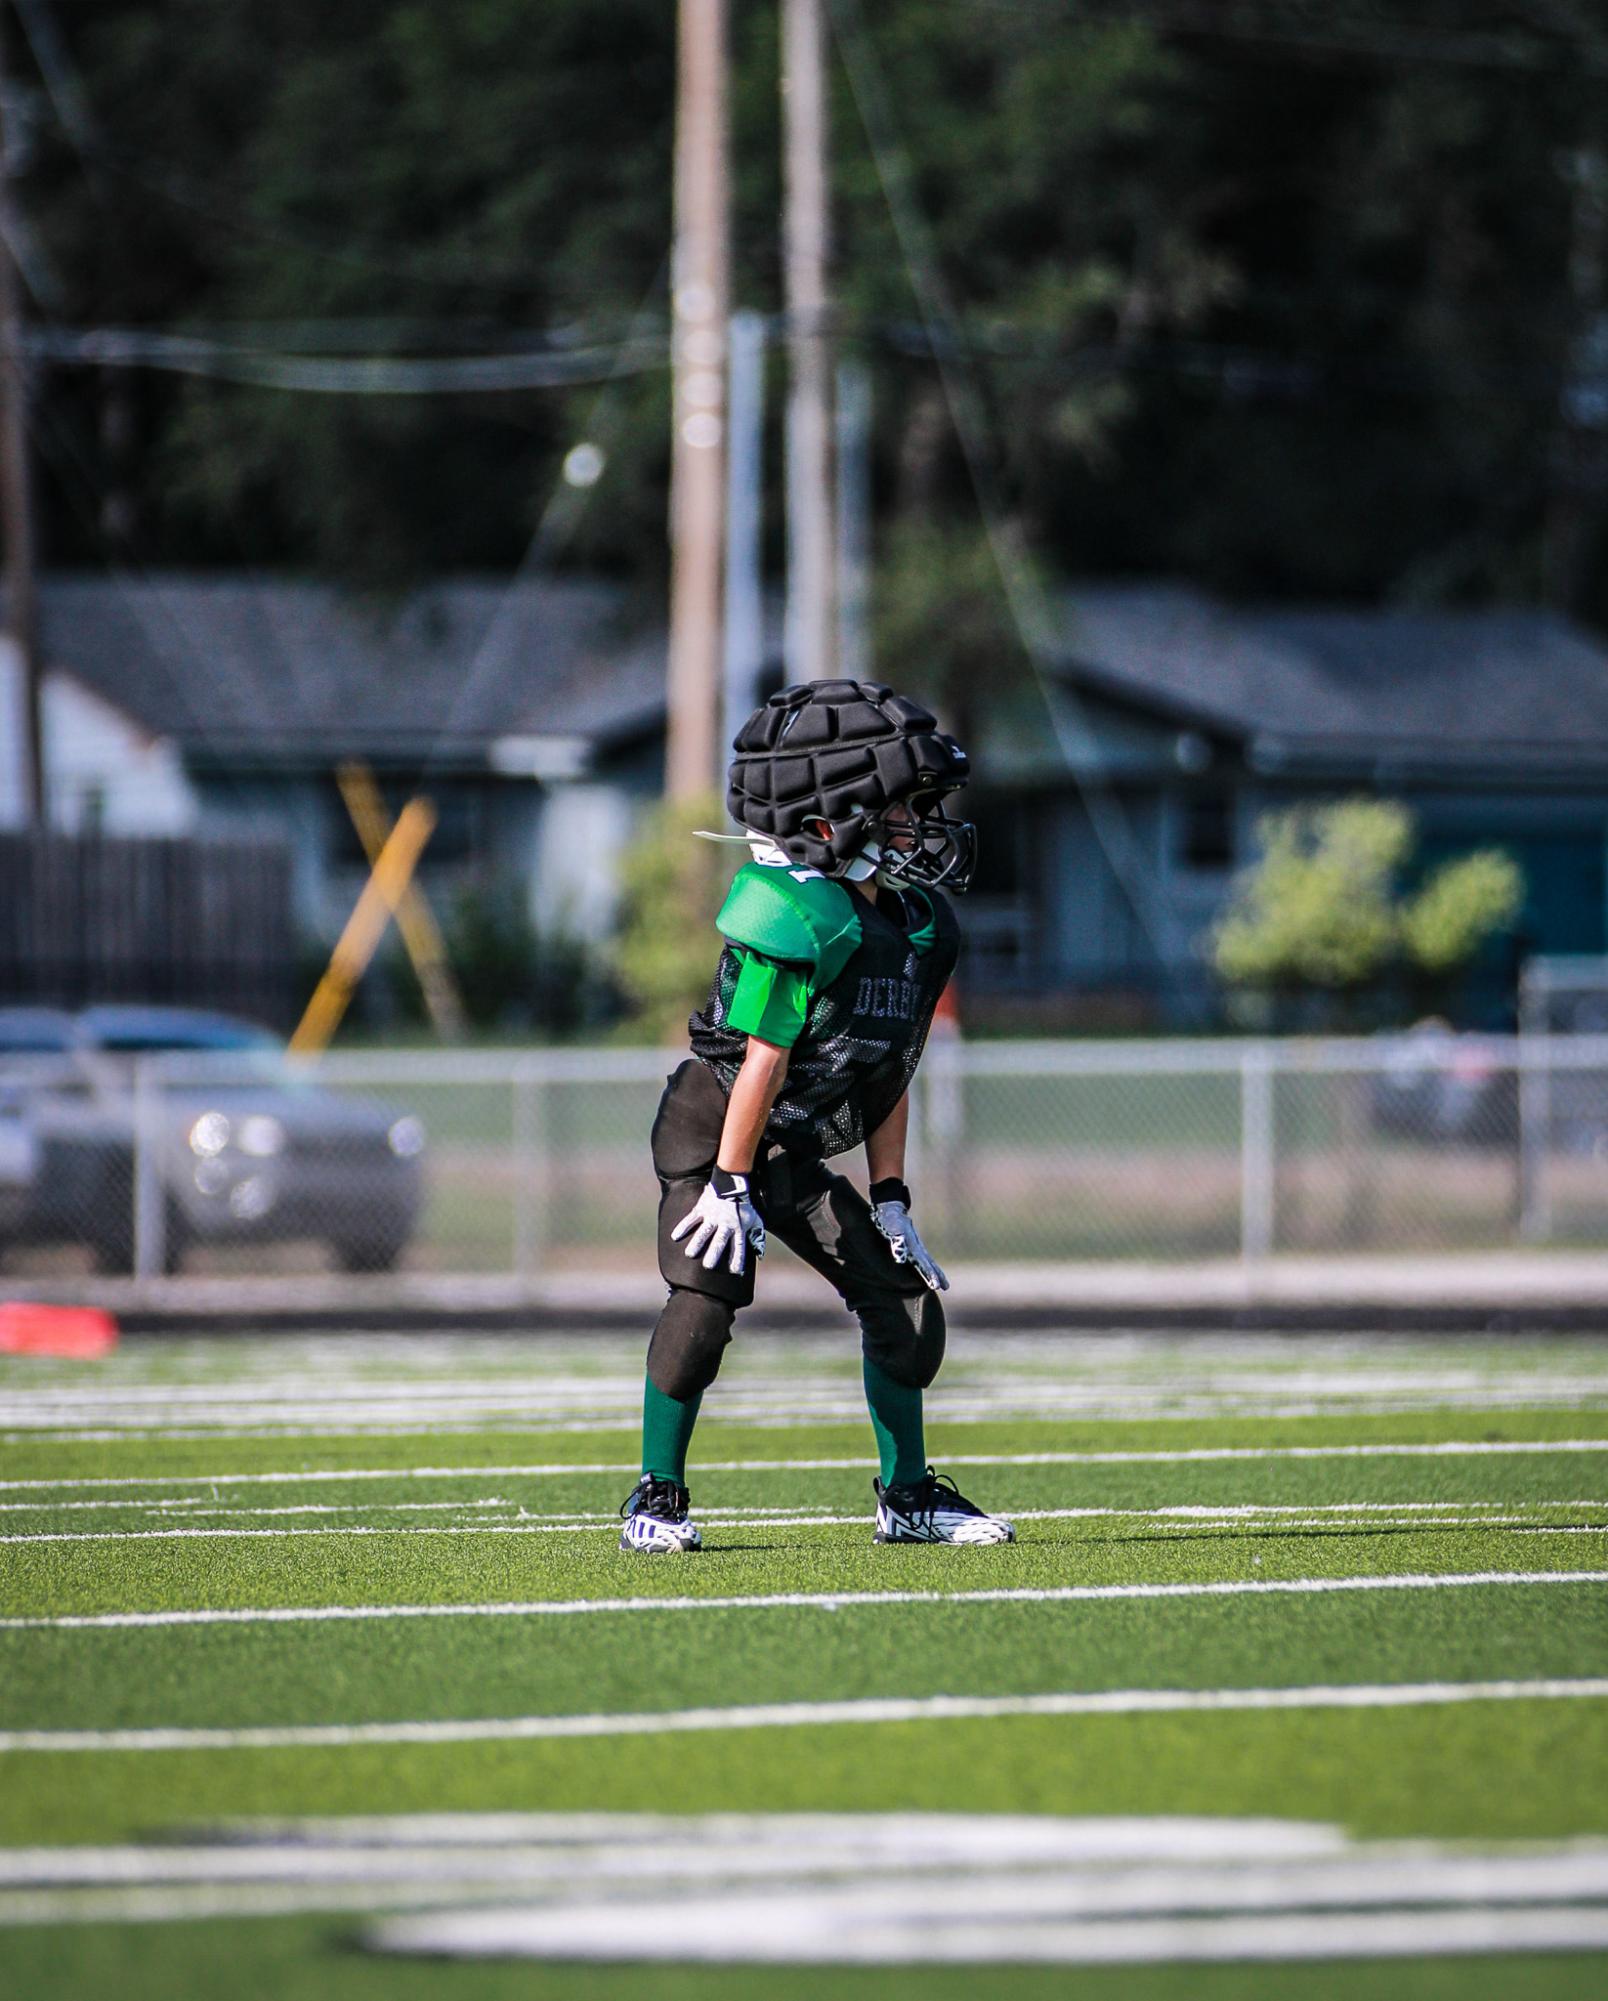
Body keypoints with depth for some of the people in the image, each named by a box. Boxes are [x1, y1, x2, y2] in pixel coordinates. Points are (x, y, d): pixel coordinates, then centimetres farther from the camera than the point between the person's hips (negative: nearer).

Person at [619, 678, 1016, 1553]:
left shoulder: (918, 925, 3)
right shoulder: (797, 914, -23)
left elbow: (887, 1075, 9)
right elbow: (764, 1061, -22)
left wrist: (890, 1201, 8)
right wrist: (731, 1187, -21)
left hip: (796, 1154, 8)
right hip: (713, 1128, -8)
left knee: (907, 1301, 3)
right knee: (706, 1297, -22)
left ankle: (909, 1496, 16)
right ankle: (657, 1496, -8)